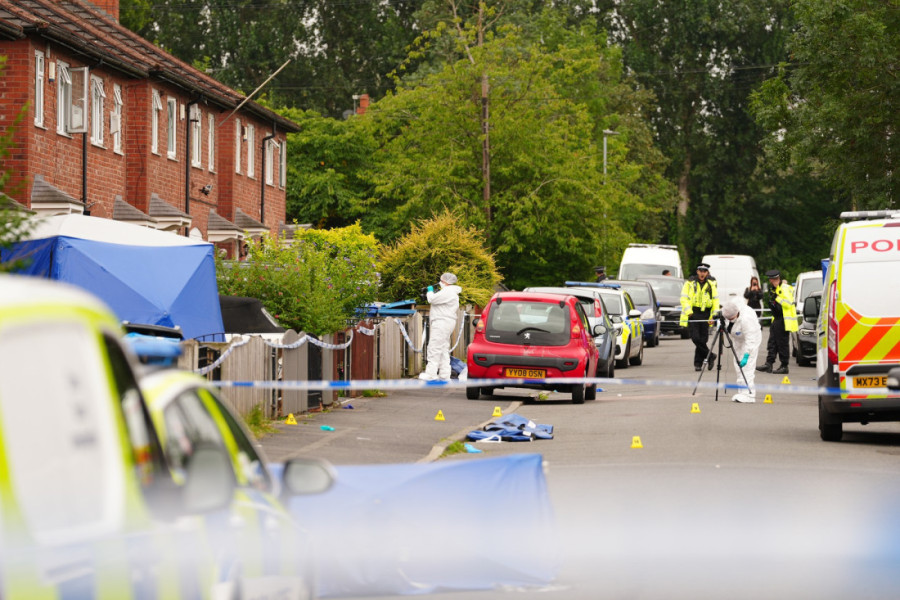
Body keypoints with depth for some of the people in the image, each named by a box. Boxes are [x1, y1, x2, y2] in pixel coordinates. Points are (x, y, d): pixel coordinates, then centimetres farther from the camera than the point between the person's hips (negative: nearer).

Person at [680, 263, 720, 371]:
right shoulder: (690, 283, 1)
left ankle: (698, 363, 10)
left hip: (705, 314, 2)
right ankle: (710, 356, -1)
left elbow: (715, 299, 8)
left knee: (703, 339, 1)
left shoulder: (711, 283, 6)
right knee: (695, 338, -14)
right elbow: (684, 298, -2)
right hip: (692, 313, -2)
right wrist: (688, 310, -17)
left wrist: (714, 314, -2)